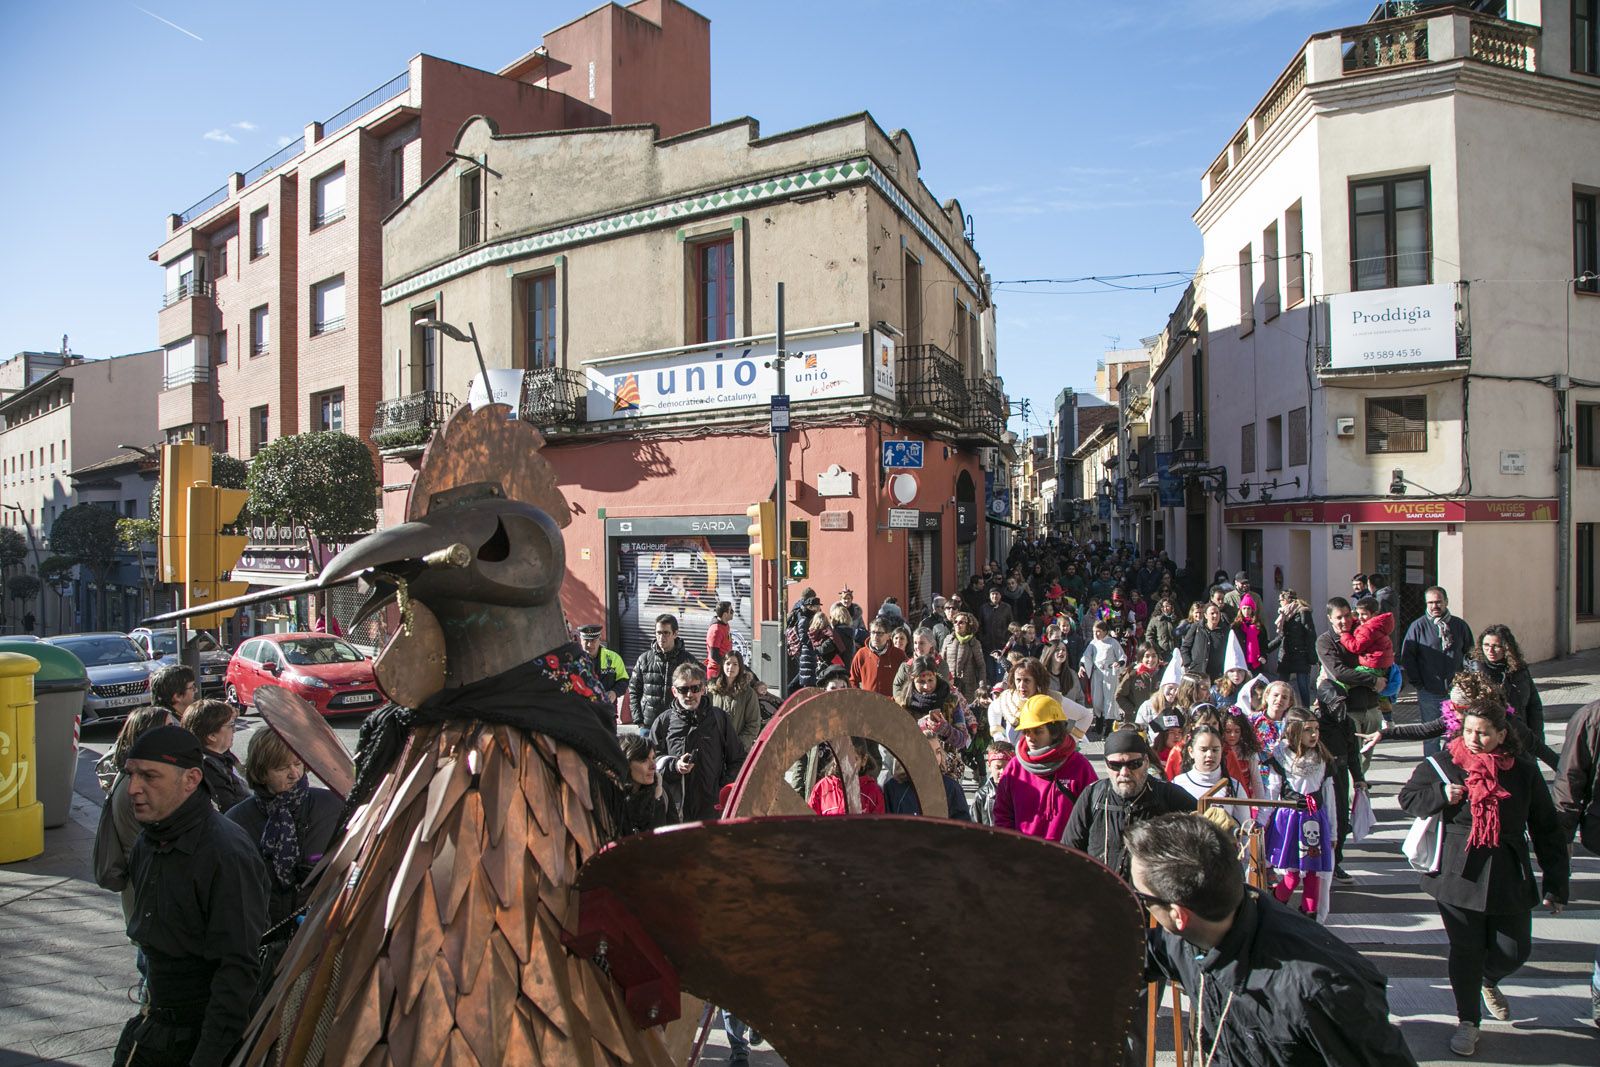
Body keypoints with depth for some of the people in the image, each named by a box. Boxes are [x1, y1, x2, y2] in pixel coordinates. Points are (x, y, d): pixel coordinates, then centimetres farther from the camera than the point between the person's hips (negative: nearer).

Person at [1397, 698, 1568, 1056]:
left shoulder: (1523, 771, -3)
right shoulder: (1442, 765, -5)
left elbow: (1547, 831, 4)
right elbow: (1408, 798, 7)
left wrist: (1556, 885, 3)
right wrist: (1441, 795, -14)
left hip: (1509, 879, 2)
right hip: (1459, 875, -1)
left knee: (1515, 950, 7)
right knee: (1466, 950, 3)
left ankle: (1488, 980, 43)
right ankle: (1467, 1021, 22)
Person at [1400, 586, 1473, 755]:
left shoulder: (1460, 625, 5)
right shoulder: (1418, 626, -3)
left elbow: (1470, 654, 15)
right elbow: (1407, 657, -1)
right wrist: (1417, 683, -5)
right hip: (1429, 693, -2)